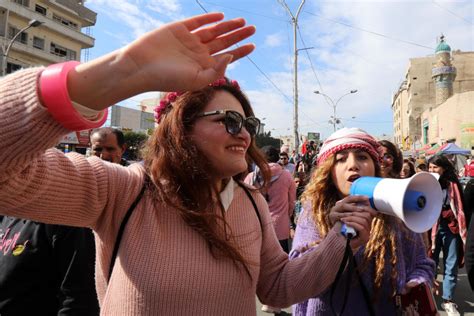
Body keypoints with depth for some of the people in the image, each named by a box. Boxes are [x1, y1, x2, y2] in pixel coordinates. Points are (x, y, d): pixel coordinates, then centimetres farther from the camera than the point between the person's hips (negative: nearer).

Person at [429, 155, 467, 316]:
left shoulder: (452, 184, 3)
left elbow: (459, 209, 4)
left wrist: (462, 232, -1)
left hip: (450, 228, 1)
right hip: (431, 228, -1)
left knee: (451, 265, 7)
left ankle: (448, 300, 20)